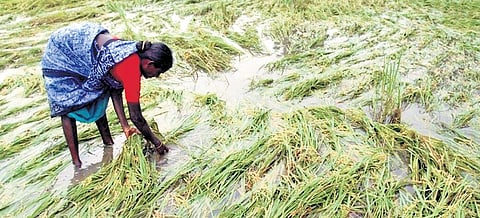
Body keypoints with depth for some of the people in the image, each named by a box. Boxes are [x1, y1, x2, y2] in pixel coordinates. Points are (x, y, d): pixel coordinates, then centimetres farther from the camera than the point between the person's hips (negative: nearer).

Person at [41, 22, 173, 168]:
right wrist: (157, 144, -14)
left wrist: (125, 127, 0)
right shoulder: (132, 70, -33)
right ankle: (76, 162, 9)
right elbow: (136, 116, -27)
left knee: (99, 101, 12)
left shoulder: (136, 53, -9)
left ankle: (109, 145, 25)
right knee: (67, 107, -1)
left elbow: (116, 90, -1)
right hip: (62, 51, -8)